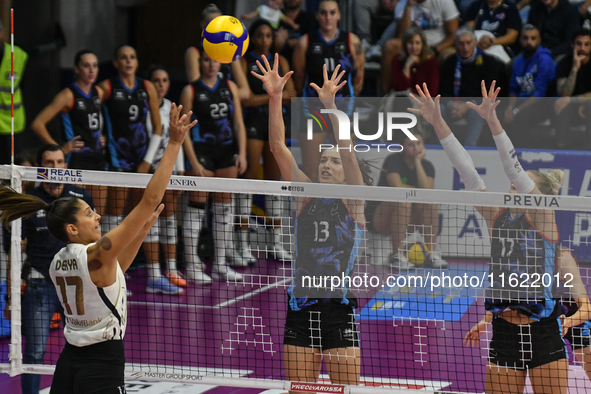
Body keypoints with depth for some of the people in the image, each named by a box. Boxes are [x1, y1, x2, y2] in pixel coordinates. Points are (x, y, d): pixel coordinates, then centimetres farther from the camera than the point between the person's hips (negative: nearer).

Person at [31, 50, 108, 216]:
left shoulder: (99, 93, 10)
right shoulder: (68, 95, -9)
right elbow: (37, 124, -13)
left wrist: (103, 137, 14)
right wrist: (60, 149, -13)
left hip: (98, 159, 7)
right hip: (76, 160, -7)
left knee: (98, 214, 6)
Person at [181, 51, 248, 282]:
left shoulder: (230, 87, 9)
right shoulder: (191, 91, -3)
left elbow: (239, 124, 9)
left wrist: (242, 153, -2)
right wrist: (194, 162, -12)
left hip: (227, 152, 5)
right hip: (202, 151, -5)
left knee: (224, 207, 7)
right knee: (197, 208, -6)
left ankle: (220, 265, 14)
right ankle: (192, 266, -2)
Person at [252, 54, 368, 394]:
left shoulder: (353, 201, 1)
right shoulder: (305, 196, 9)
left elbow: (346, 148, -13)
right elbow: (278, 146, 1)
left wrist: (330, 104, -23)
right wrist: (275, 97, -9)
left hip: (339, 310, -3)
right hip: (300, 307, 3)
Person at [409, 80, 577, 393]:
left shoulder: (542, 215, -4)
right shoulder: (496, 217, 9)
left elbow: (515, 168, -16)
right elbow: (467, 171, 3)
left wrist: (493, 122, -26)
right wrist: (438, 123, -2)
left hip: (543, 332, -4)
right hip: (504, 332, 5)